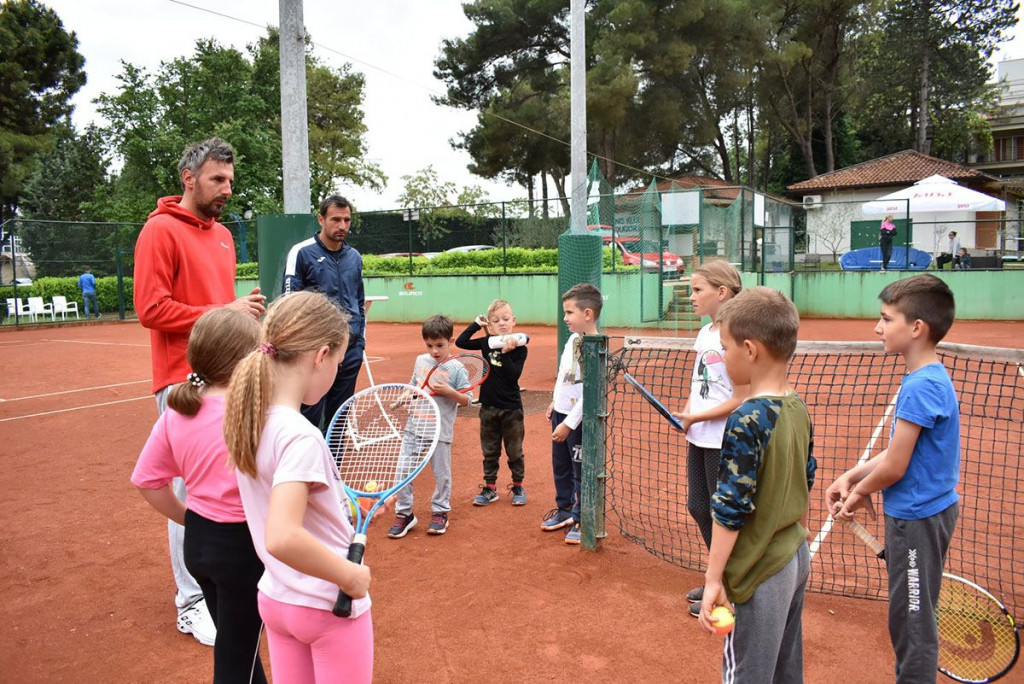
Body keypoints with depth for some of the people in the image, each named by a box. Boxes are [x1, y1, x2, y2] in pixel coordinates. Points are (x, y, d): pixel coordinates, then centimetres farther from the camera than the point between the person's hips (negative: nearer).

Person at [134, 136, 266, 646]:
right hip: (184, 383, -8)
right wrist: (223, 313, -17)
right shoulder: (161, 230, -8)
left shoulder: (222, 234, 16)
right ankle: (191, 604, 12)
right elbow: (151, 308, -16)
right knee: (191, 492, -2)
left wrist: (244, 310, 8)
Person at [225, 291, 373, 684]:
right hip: (330, 607, -7)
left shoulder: (247, 417, -3)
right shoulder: (300, 436, -28)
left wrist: (345, 507, 12)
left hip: (275, 599, 7)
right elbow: (282, 538, -38)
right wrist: (350, 576, -25)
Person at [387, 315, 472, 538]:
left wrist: (449, 391, -23)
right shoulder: (420, 361, 6)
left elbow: (466, 400, -8)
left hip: (440, 430, -4)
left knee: (441, 473, 9)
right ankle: (404, 513, 18)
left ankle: (440, 513, 27)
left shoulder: (456, 369, -8)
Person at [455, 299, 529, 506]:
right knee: (490, 451, 14)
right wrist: (476, 324, -3)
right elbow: (460, 342, 0)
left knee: (514, 452, 10)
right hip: (488, 407, 4)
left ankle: (518, 487, 26)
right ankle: (489, 488, 25)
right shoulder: (487, 343, 0)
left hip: (511, 409, -3)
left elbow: (513, 376, -20)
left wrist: (506, 353, -29)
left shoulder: (519, 348, -11)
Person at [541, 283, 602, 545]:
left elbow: (589, 393, -24)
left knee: (580, 471, 3)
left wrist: (568, 424, -22)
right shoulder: (573, 339, 6)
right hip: (561, 413, 9)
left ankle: (582, 520, 18)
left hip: (578, 420, -9)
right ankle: (564, 510, 38)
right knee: (560, 467, 21)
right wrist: (554, 402, 21)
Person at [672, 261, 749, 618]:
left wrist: (697, 417, -14)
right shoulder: (704, 333, 8)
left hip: (724, 443, -9)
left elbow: (739, 399, -19)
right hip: (698, 440, 9)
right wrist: (686, 414, 1)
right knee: (698, 508, 17)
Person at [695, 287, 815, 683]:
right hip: (797, 558, 8)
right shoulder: (799, 409, 1)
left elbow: (730, 508, -22)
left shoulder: (746, 421, -23)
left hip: (763, 571, -8)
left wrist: (713, 579, -16)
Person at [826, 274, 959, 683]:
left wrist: (858, 493, -4)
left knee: (913, 620, 4)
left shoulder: (921, 386, -24)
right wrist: (851, 477, 3)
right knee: (910, 616, 23)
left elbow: (894, 467, -21)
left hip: (917, 518, -10)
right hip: (918, 513, 10)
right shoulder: (931, 378, 6)